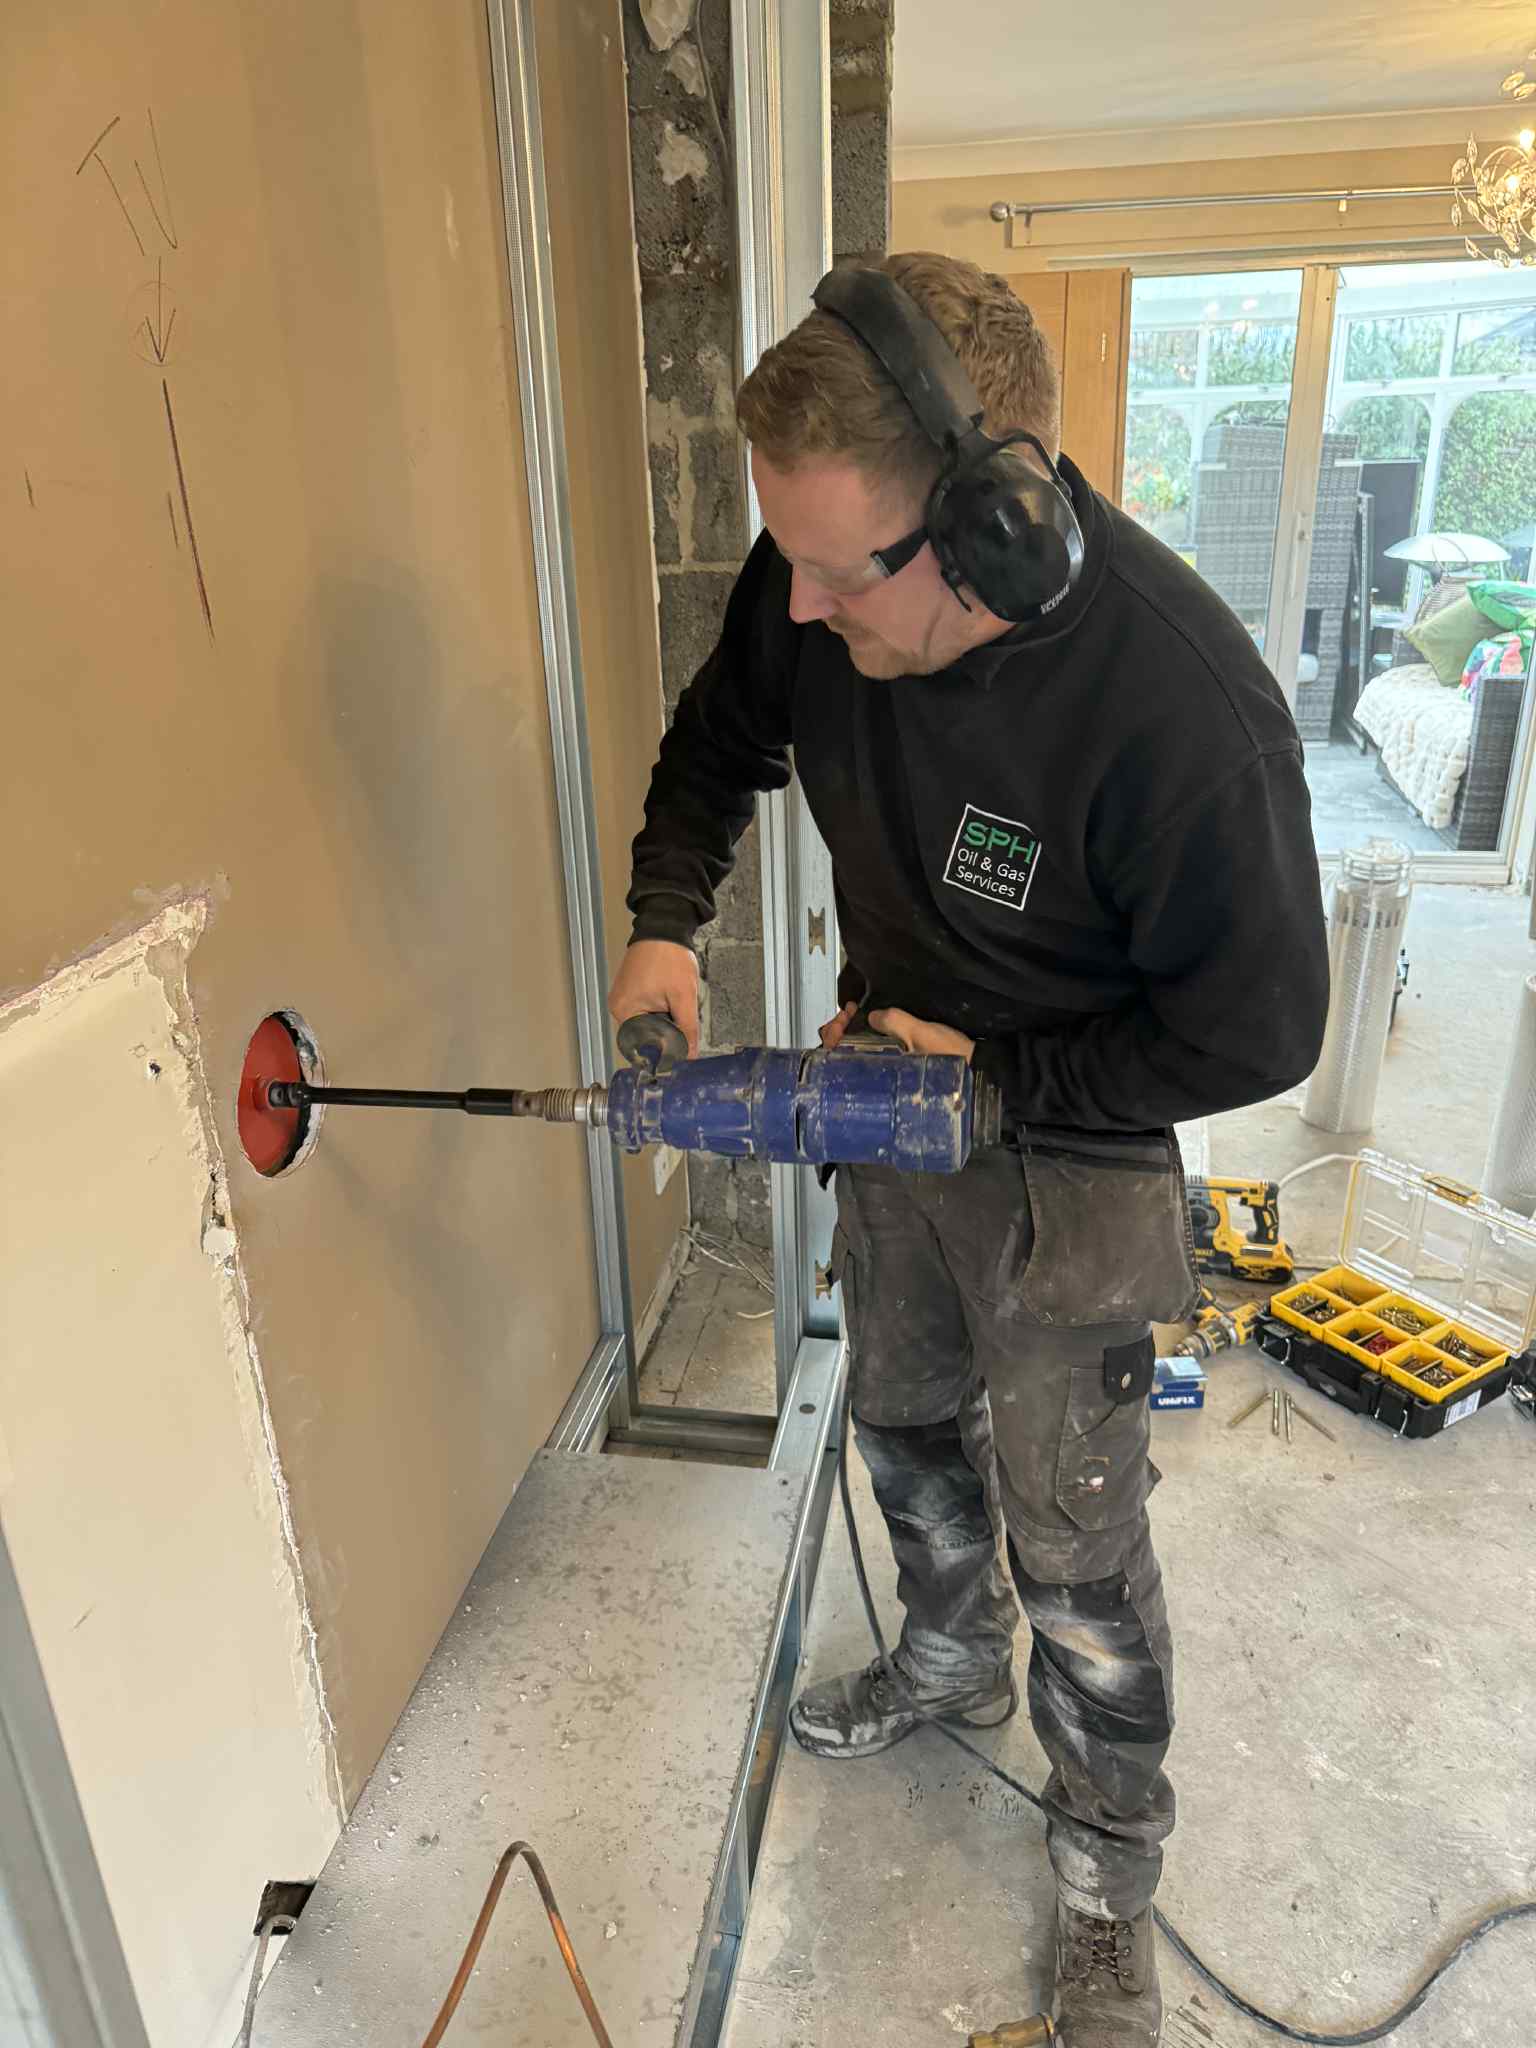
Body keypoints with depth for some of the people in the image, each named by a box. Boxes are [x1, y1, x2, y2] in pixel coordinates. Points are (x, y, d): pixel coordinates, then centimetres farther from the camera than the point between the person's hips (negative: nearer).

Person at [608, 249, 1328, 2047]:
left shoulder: (1181, 710, -34)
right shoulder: (818, 582, -17)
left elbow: (1256, 1033, -22)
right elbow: (720, 738, 5)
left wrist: (991, 1072, -20)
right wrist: (666, 918, -9)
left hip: (1068, 1144, -6)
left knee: (1072, 1540, 6)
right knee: (901, 1418, 24)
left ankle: (1108, 1870, 35)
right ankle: (953, 1662, 55)